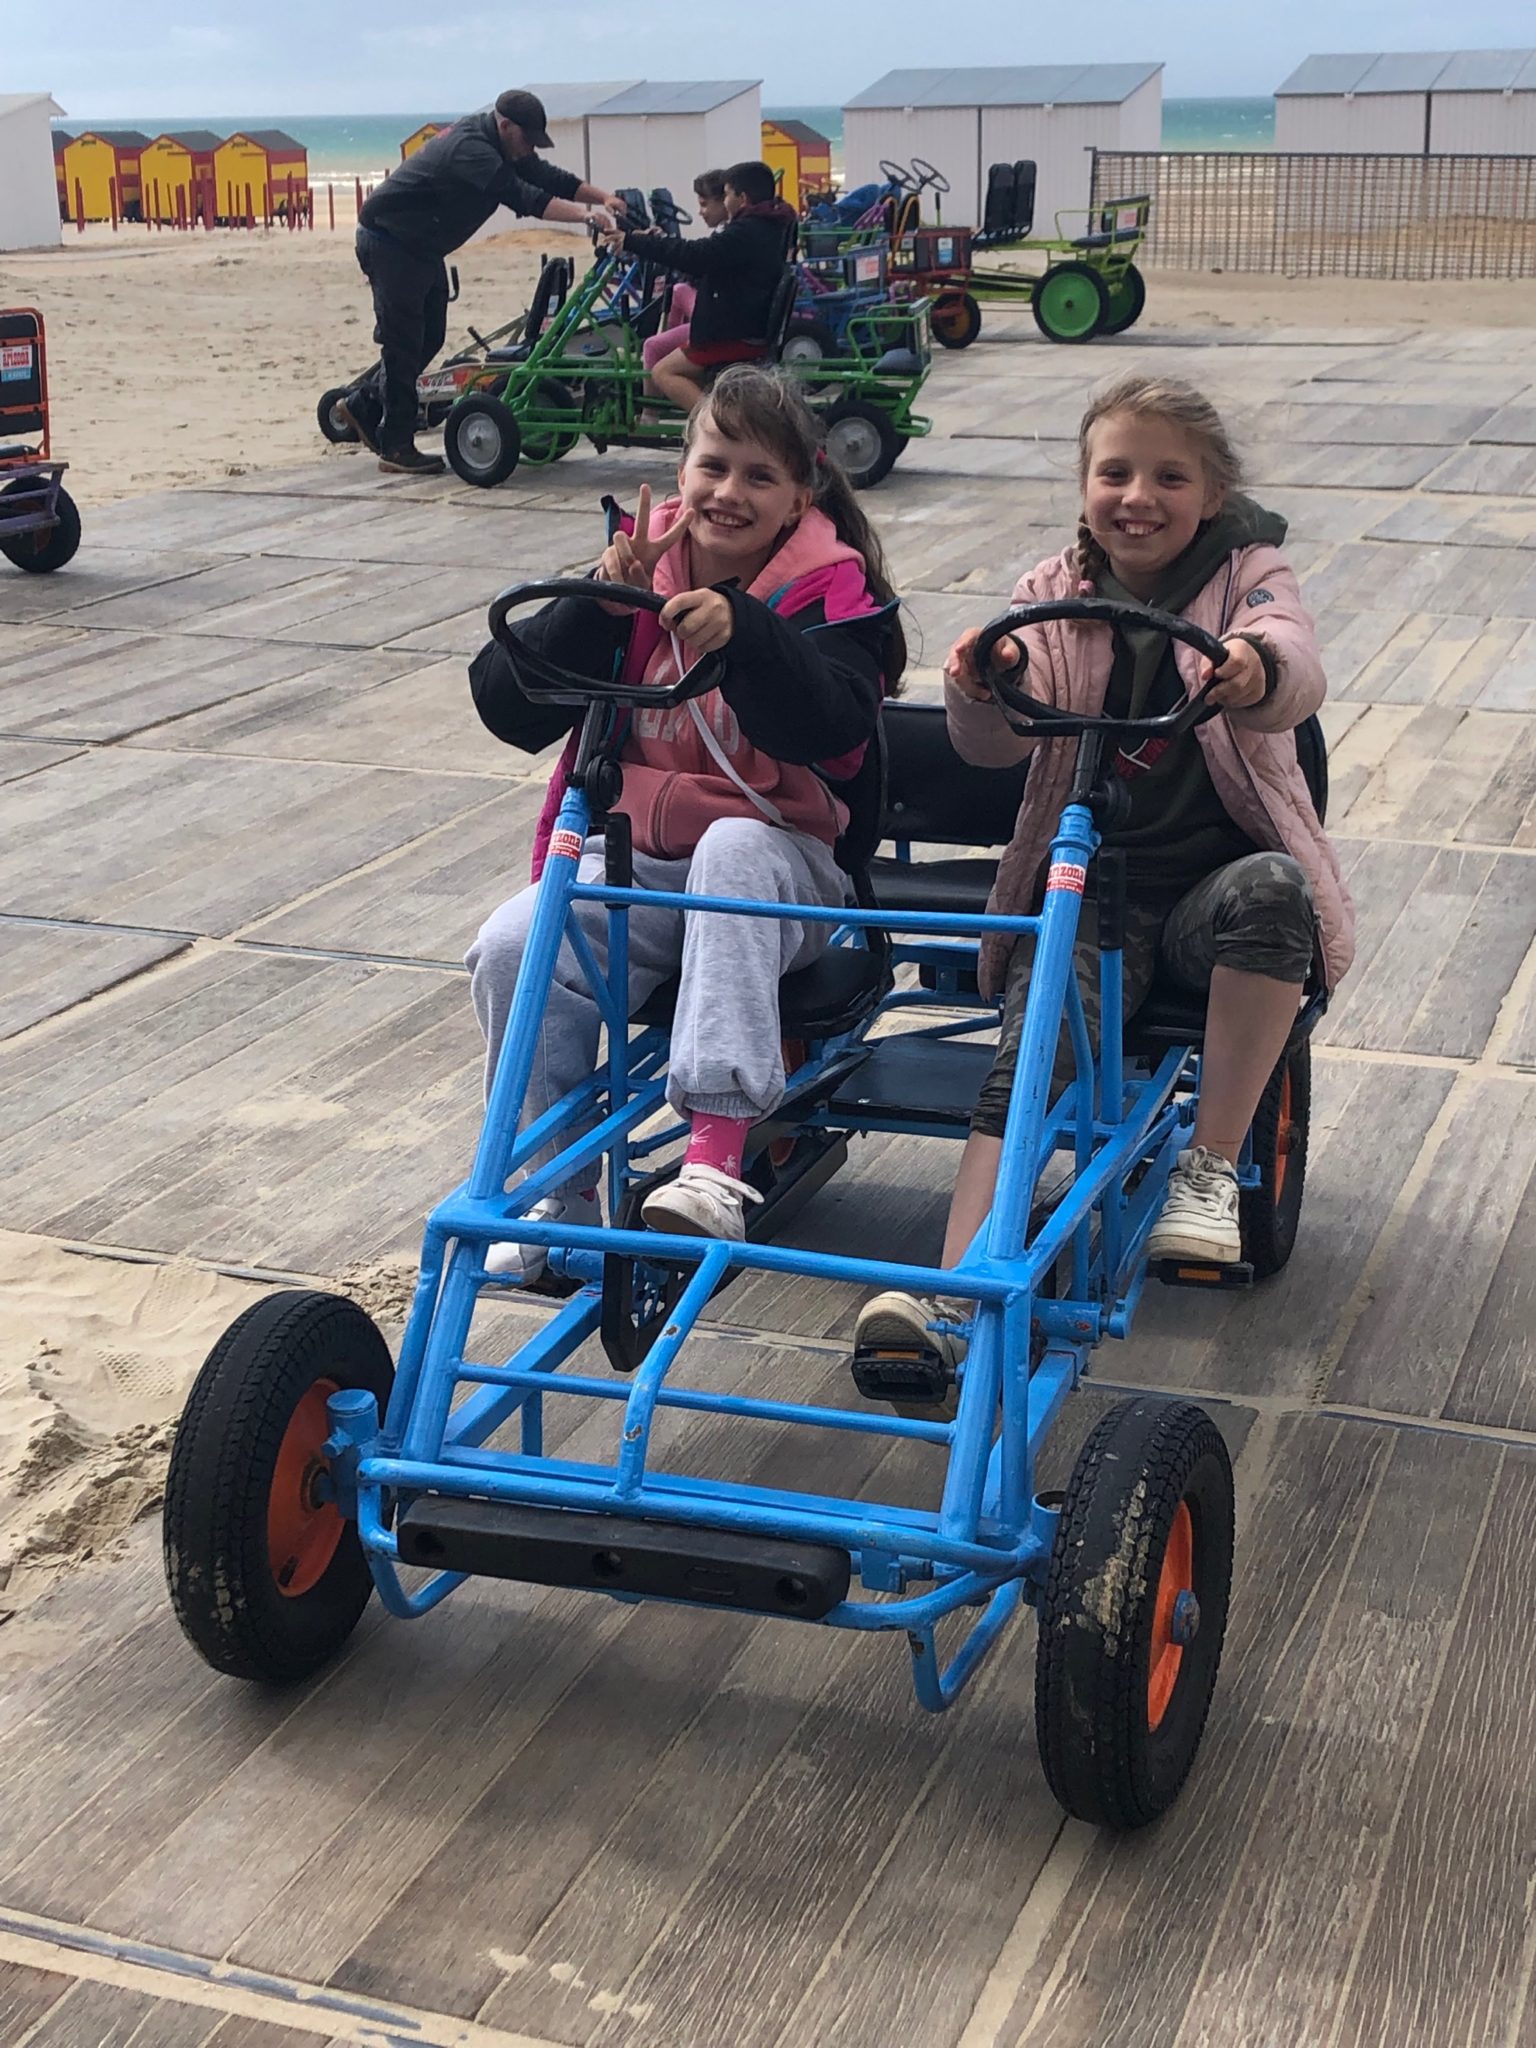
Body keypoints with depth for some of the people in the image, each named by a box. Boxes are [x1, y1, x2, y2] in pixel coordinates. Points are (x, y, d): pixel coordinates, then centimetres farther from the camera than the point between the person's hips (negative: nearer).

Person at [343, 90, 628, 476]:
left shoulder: (504, 149, 4)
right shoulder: (470, 149, -27)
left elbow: (546, 177, 4)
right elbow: (521, 196, -37)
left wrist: (603, 197, -10)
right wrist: (584, 212, -42)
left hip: (423, 247, 10)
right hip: (388, 241, -10)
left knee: (429, 337, 12)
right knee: (404, 342, -7)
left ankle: (364, 405, 26)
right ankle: (396, 446, -1)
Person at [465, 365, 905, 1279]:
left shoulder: (828, 588, -2)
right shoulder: (639, 569, 6)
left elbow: (831, 730, -23)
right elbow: (509, 710, -4)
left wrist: (743, 630, -38)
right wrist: (596, 610, -18)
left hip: (779, 861, -3)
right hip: (639, 853, 3)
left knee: (733, 846, -38)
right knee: (513, 946, -25)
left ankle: (716, 1154, -44)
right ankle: (558, 1194, -8)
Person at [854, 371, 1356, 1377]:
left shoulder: (1249, 577, 2)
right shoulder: (1055, 595, 7)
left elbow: (1295, 674, -23)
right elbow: (996, 741, -11)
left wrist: (1253, 669, -49)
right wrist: (983, 687, -36)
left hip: (1214, 875, -1)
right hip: (1089, 889, 1)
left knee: (1270, 887, -35)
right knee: (1033, 1050, -24)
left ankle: (1211, 1169, -22)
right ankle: (956, 1301, -35)